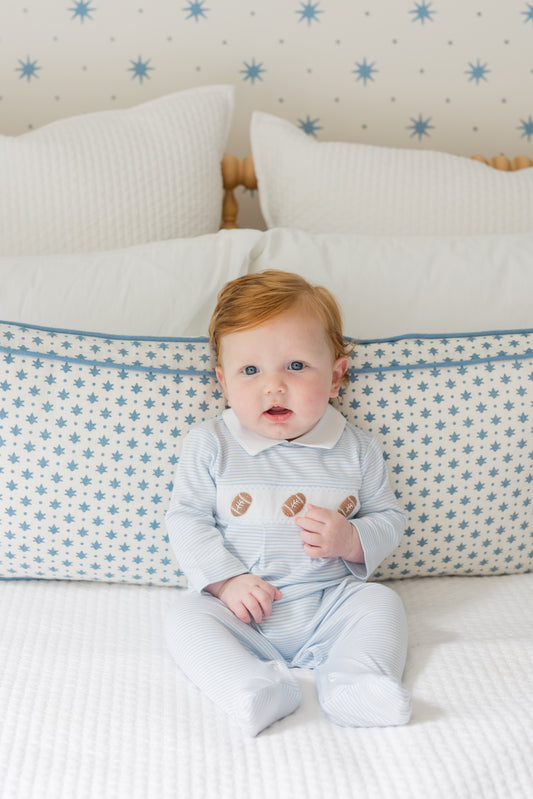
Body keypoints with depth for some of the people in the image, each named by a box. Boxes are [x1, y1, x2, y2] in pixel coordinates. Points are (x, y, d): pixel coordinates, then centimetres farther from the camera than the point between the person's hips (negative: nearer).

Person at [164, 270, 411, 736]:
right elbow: (186, 520, -3)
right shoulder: (211, 445, -4)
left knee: (381, 603, -19)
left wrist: (351, 540, -15)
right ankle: (254, 687, -37)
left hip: (332, 603, 1)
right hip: (241, 610, -1)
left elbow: (389, 518, 7)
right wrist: (226, 579, -16)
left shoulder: (355, 449, 0)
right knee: (187, 617, -23)